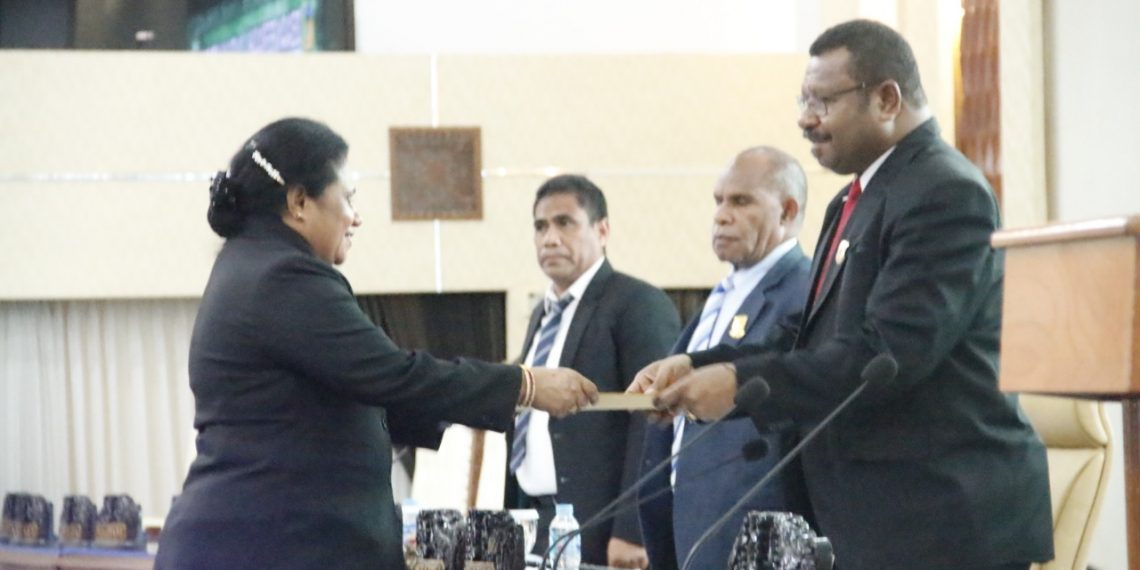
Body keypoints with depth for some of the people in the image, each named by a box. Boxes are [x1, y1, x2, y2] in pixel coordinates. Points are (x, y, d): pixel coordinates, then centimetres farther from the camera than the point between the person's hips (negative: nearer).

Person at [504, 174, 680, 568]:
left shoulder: (640, 305, -6)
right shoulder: (543, 314, 19)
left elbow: (652, 427, -14)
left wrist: (631, 532, -19)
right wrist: (511, 521, 13)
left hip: (598, 532, -7)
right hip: (533, 520, 7)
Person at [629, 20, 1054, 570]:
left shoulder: (946, 194, -14)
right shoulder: (855, 202, 17)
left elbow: (890, 350, -22)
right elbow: (814, 337, 15)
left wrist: (741, 384, -20)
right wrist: (699, 366, 2)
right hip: (872, 519, 9)